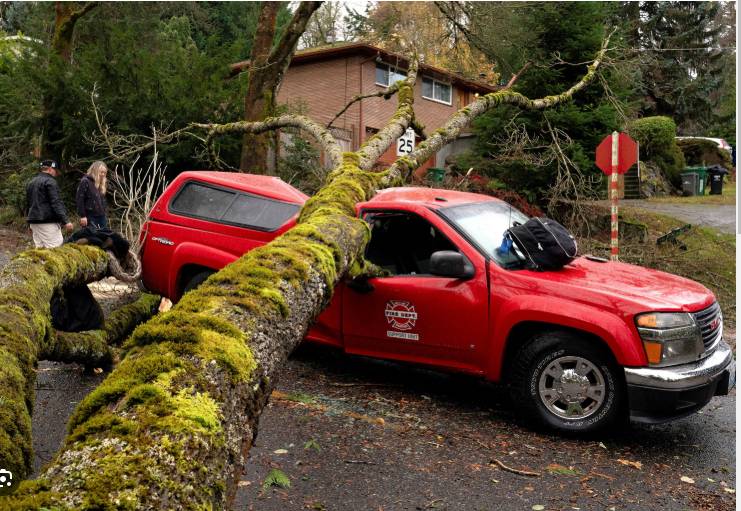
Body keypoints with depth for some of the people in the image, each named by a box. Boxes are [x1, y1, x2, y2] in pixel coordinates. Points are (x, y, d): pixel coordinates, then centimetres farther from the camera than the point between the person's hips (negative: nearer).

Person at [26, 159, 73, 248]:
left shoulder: (31, 182, 21)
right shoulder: (50, 181, -7)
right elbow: (56, 203, -16)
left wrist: (30, 224, 34)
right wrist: (65, 221, -19)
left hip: (34, 222, 9)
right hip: (48, 222, -9)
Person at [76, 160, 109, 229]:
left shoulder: (102, 183, 15)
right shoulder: (85, 182, -7)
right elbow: (80, 199, -12)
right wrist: (82, 216, -16)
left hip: (101, 216, 8)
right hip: (90, 217, -7)